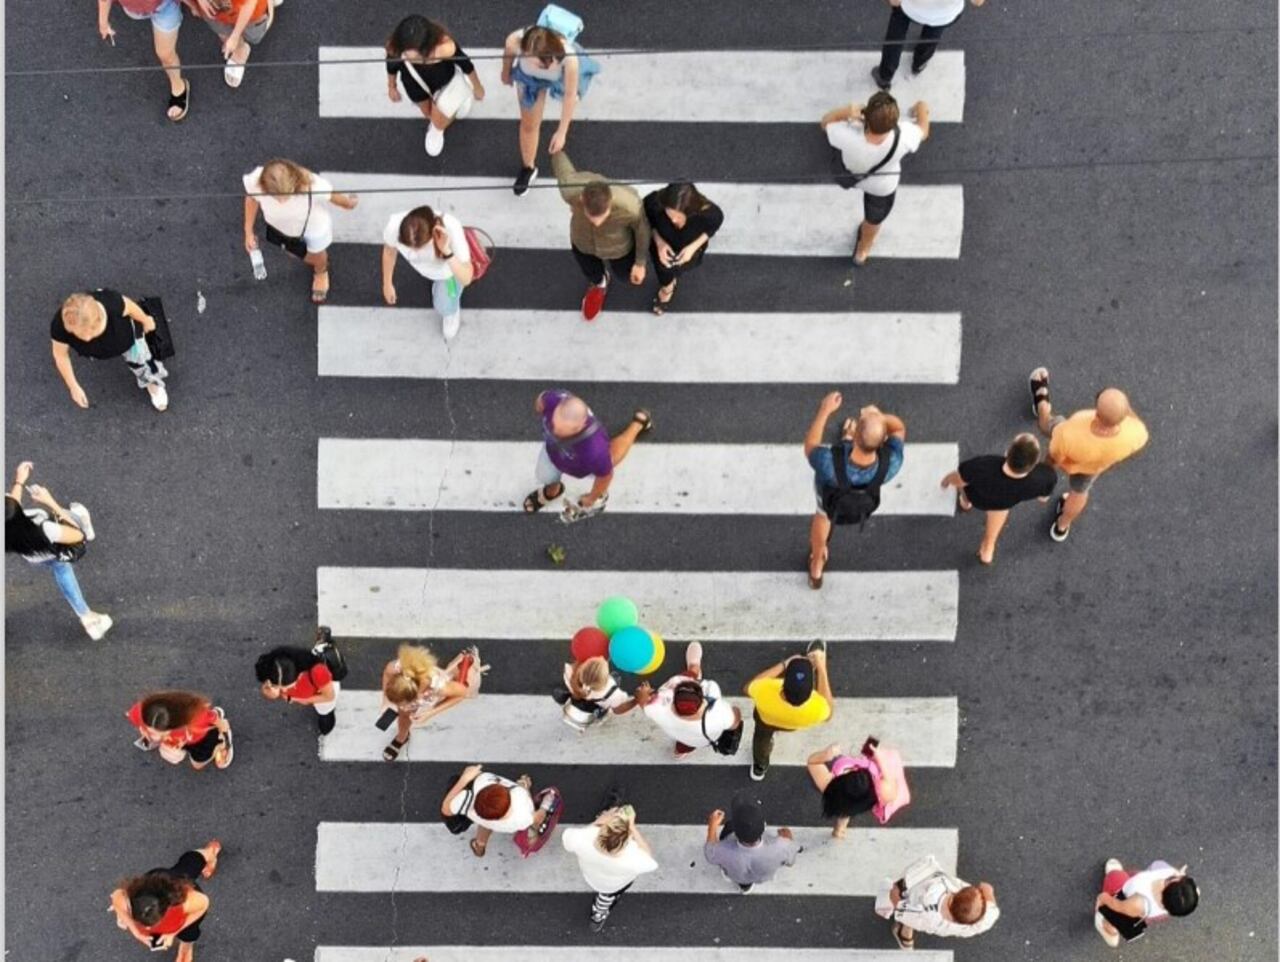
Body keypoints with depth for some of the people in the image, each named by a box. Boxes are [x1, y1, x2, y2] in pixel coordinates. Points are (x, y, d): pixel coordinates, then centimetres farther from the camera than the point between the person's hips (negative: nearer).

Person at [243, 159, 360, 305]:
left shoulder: (312, 186, -45)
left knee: (317, 256, 32)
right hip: (280, 227, 1)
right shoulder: (255, 182, -39)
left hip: (314, 227, -1)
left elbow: (333, 196, -21)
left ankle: (321, 273, 69)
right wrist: (248, 232, -5)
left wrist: (349, 202, 0)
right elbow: (251, 199, -13)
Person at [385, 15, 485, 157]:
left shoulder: (445, 48, -47)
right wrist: (392, 87, 7)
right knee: (430, 116, 27)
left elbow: (466, 65, -24)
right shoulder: (394, 48, -40)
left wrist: (477, 88, -4)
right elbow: (392, 65, -13)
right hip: (415, 85, 3)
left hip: (446, 82, -3)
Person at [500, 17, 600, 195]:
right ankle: (528, 168, 43)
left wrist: (561, 132, -24)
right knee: (529, 124, 15)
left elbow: (570, 95, -31)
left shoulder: (569, 57, -49)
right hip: (529, 76, 1)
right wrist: (506, 73, 7)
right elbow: (508, 54, -16)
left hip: (561, 74, -1)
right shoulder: (514, 41, -45)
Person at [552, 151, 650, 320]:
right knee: (592, 274, 33)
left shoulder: (630, 206, -48)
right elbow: (561, 161, -20)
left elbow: (642, 230, -22)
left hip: (618, 246, -1)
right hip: (582, 242, 1)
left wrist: (640, 263, -6)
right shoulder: (570, 191, -44)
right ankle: (599, 284, 71)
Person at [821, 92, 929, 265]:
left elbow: (826, 121, -23)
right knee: (874, 219, 30)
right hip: (883, 186, 0)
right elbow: (923, 132, -17)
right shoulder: (903, 137, -44)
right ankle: (862, 251, 57)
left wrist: (846, 111, -41)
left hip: (852, 172, 0)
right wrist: (922, 111, 3)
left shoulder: (849, 137, -46)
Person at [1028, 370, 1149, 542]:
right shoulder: (1134, 434, -43)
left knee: (1049, 426, 30)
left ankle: (1042, 403, 65)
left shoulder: (1068, 435, -48)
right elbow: (1138, 441, -16)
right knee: (1079, 490, 34)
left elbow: (1055, 456, -24)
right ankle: (1062, 526, 61)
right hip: (1095, 465, 2)